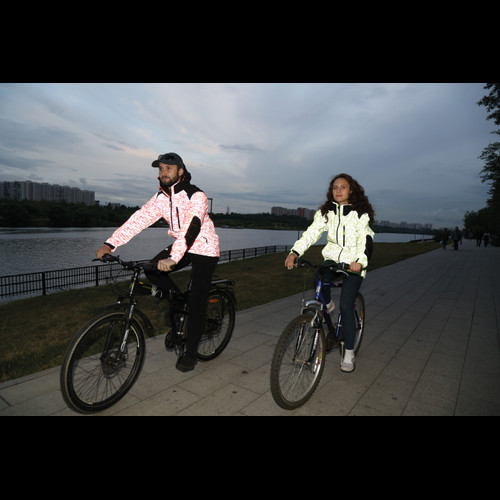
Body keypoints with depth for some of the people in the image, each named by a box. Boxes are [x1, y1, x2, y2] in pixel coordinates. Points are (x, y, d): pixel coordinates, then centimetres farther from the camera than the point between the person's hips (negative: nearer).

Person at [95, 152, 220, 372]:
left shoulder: (196, 196, -22)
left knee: (196, 303, -4)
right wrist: (110, 244, -21)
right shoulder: (161, 197, -1)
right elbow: (139, 219, -10)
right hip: (180, 246, 6)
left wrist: (173, 258, -49)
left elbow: (190, 228, -36)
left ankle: (190, 352, 12)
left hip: (204, 249, -6)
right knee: (153, 270, -17)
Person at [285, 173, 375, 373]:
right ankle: (327, 304, 8)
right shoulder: (326, 212, 4)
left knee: (345, 306, -9)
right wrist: (295, 252, -21)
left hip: (353, 264, -3)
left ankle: (349, 353, 7)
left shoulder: (360, 214, -6)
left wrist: (360, 261, -37)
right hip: (332, 259, 3)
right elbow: (312, 232, -7)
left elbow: (365, 240, -17)